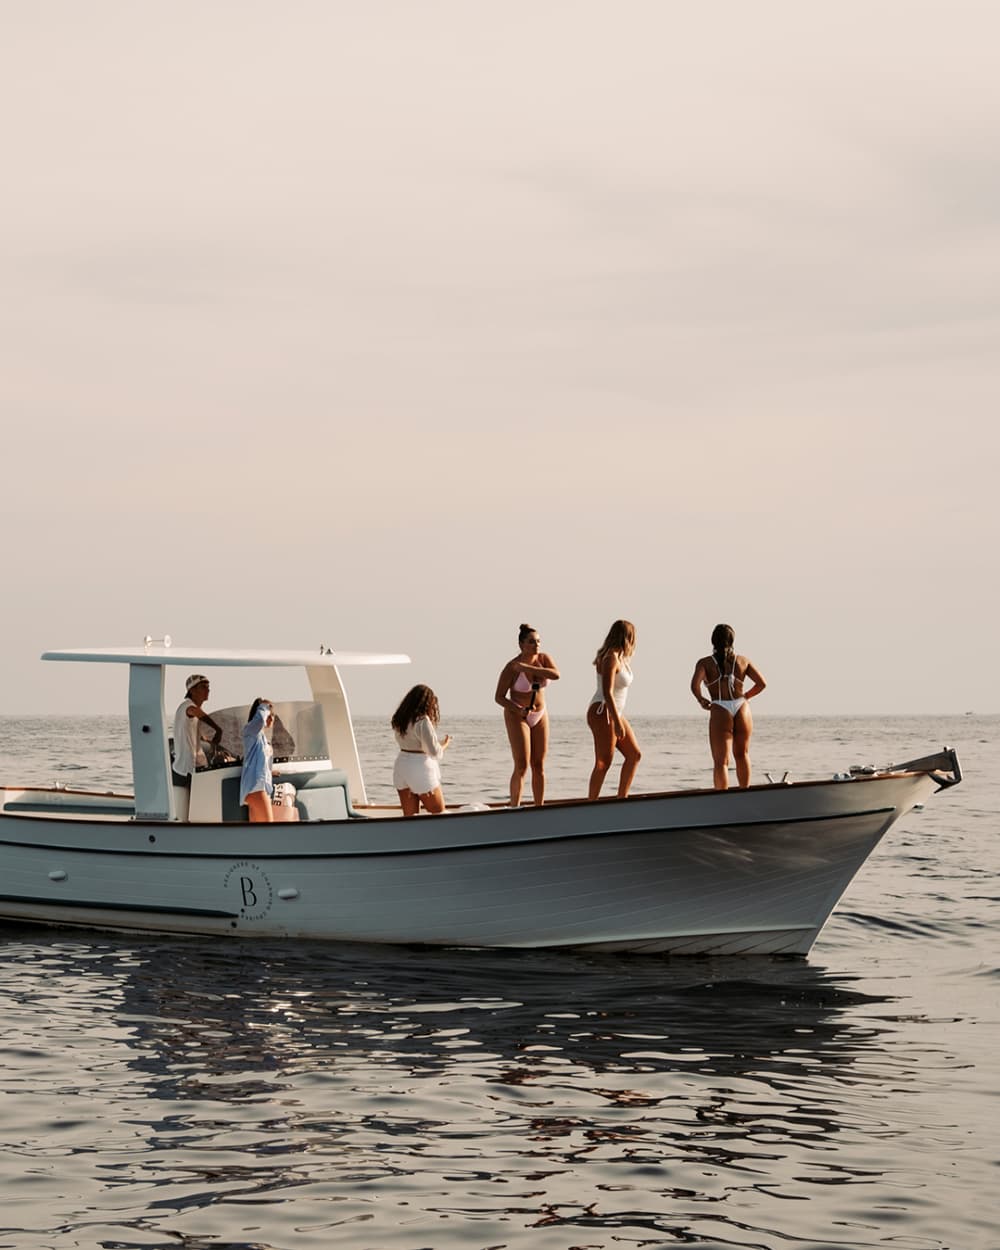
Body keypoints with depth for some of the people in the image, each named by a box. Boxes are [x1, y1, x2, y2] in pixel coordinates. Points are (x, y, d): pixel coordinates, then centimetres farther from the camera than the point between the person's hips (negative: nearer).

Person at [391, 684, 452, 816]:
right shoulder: (423, 721, -17)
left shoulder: (400, 720, 7)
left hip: (401, 765, 7)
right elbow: (434, 752, -17)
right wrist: (445, 744, 4)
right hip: (421, 767, -7)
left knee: (409, 815, 12)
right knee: (439, 812, 5)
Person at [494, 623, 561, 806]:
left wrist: (526, 667, -28)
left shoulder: (544, 658, -4)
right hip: (517, 716, -5)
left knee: (539, 766, 3)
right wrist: (519, 709, -27)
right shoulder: (511, 667, -17)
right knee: (522, 766, -14)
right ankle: (514, 809, -11)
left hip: (540, 716, 5)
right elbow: (499, 697, -12)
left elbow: (556, 675, -25)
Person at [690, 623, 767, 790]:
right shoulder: (743, 661, 10)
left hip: (720, 711, -3)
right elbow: (761, 683, 8)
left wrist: (701, 700, 5)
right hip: (742, 709, 3)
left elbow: (695, 685, -14)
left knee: (721, 761, -3)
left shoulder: (705, 663, 3)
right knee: (742, 755, 23)